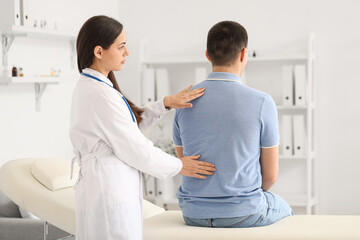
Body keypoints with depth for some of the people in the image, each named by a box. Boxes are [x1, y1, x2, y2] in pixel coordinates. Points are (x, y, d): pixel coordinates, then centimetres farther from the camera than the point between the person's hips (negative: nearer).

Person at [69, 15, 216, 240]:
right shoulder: (101, 96, -19)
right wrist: (179, 166, 0)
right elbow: (136, 150, -14)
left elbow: (132, 123, 19)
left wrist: (166, 103, 8)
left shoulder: (87, 87, 11)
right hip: (110, 194, -10)